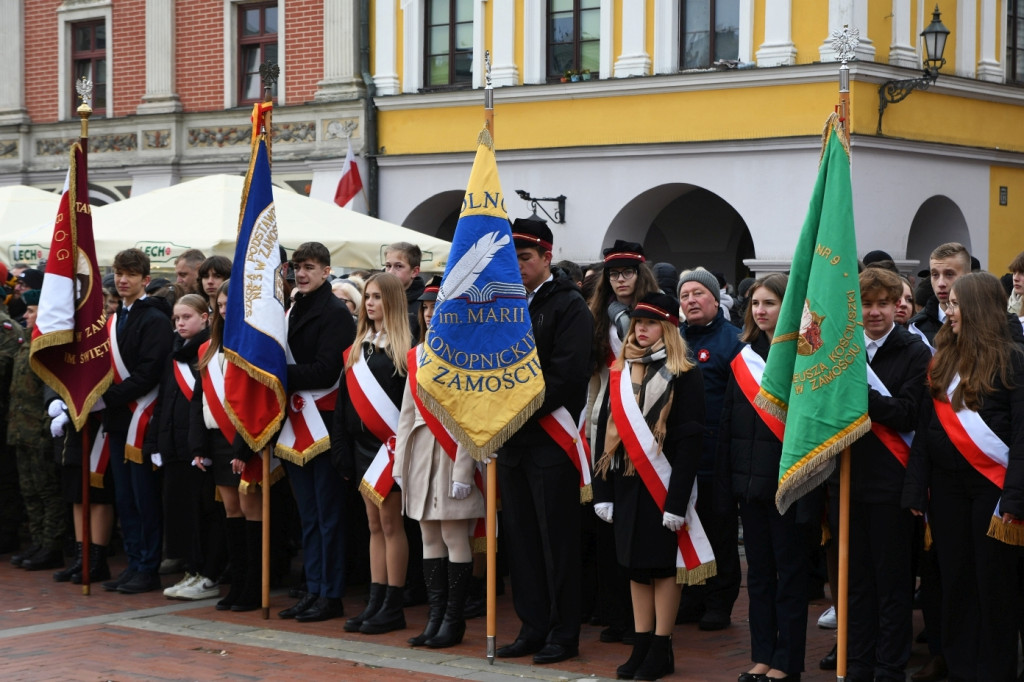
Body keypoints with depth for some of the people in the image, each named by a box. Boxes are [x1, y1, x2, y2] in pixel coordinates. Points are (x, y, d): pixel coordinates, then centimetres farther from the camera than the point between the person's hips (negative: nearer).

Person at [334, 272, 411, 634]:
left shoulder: (403, 347, -7)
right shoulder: (358, 346, 13)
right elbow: (346, 397, 12)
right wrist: (342, 446, 6)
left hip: (390, 442, -7)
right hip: (362, 442, 7)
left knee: (390, 523, -2)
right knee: (374, 524, 10)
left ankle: (393, 607, 3)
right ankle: (376, 602, 13)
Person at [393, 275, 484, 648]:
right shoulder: (417, 355, 13)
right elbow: (408, 411, 15)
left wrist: (463, 470, -17)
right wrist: (401, 462, 10)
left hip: (452, 451, -7)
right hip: (421, 454, 7)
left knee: (454, 537, -3)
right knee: (430, 537, 9)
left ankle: (454, 620, 6)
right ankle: (435, 617, 15)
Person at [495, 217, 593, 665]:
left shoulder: (569, 306, -7)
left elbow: (566, 375, -17)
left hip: (550, 439, -7)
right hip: (512, 442, 7)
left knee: (557, 540, -1)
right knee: (520, 539, 10)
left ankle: (563, 634, 7)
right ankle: (533, 628, 18)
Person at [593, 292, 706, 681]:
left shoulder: (683, 376, -8)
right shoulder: (620, 372, 10)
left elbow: (689, 441, -12)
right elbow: (606, 431, 10)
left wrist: (677, 499, -18)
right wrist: (603, 491, 5)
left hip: (662, 484, -6)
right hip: (627, 483, 6)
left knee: (663, 564, 0)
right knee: (636, 564, 10)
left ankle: (661, 649, 8)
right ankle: (642, 645, 17)